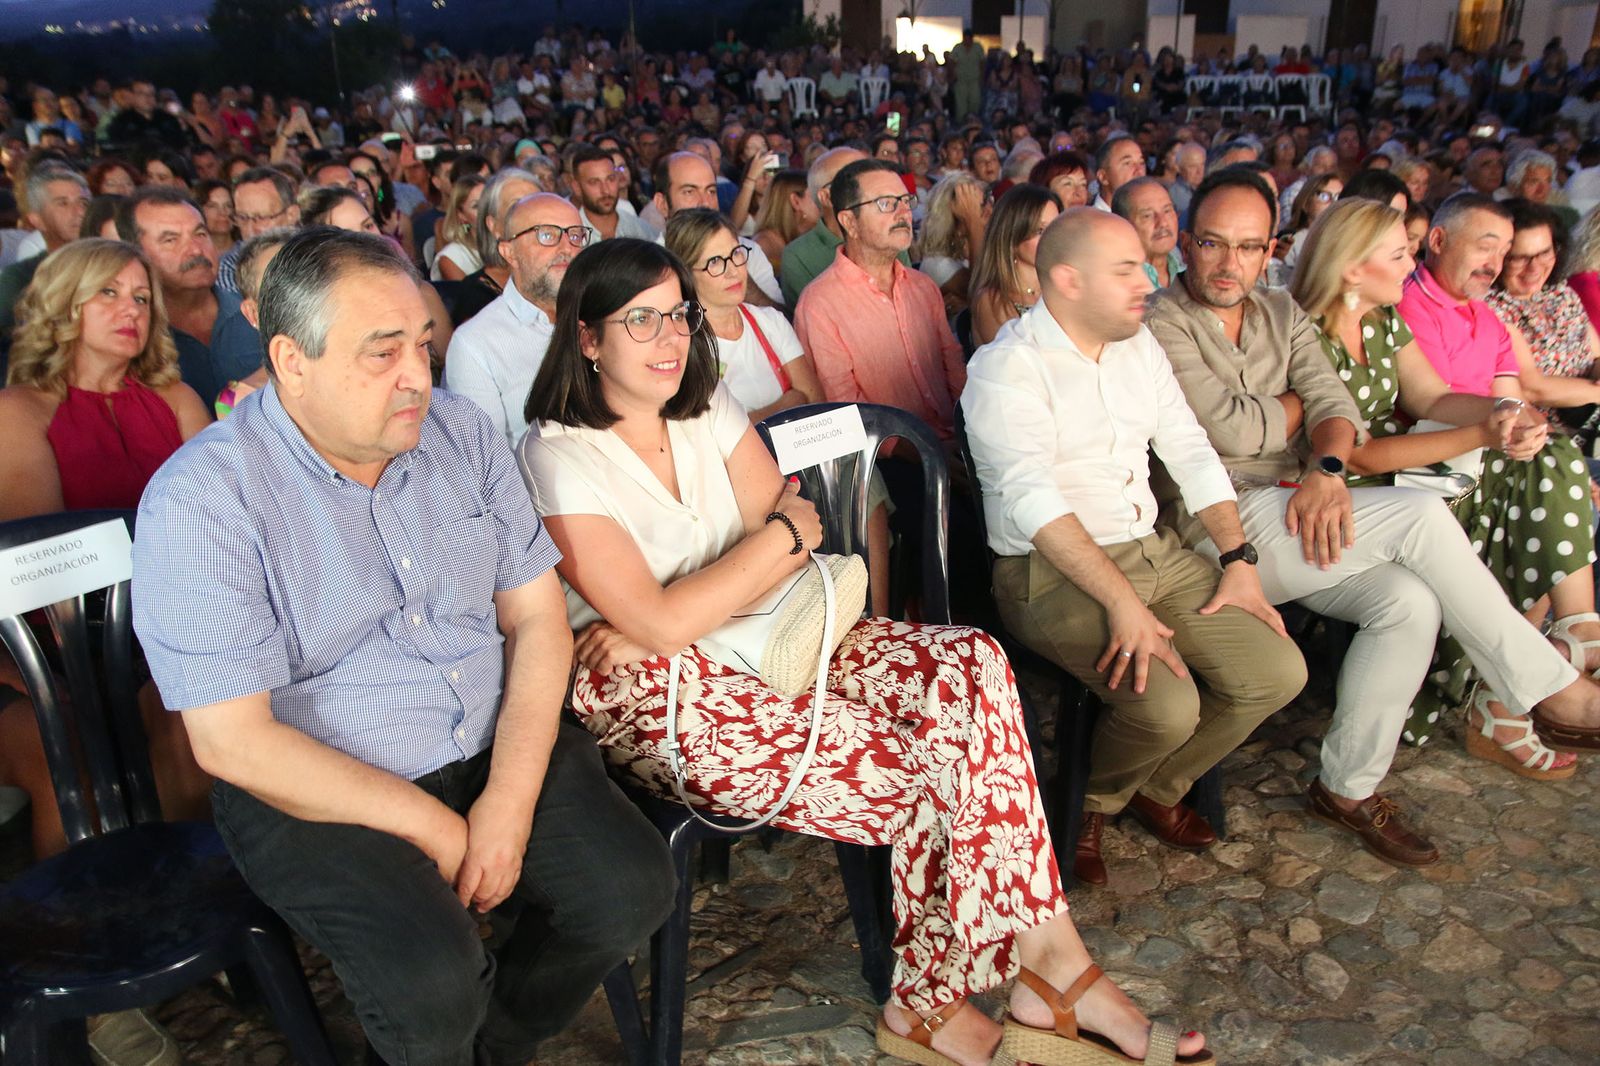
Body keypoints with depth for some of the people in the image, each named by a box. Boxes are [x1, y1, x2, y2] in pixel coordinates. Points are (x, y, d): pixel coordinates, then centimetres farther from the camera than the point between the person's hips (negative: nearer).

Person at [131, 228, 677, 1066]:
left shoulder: (460, 432, 1)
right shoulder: (200, 501, -15)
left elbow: (535, 613, 0)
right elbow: (231, 739, -17)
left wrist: (510, 801, -13)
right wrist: (435, 829, -16)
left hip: (496, 746, 5)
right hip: (316, 791, -4)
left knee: (633, 888, -14)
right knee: (435, 982, -27)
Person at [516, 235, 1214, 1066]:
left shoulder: (707, 407, 9)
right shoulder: (558, 460, -11)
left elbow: (789, 548, 2)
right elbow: (662, 624, -19)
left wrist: (666, 619, -13)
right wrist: (785, 534, -9)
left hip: (759, 639, 7)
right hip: (651, 693, -6)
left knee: (969, 670, -17)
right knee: (917, 772, -21)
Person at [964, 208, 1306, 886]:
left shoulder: (1137, 344, 12)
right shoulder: (1006, 368, -13)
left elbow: (1190, 451, 12)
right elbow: (1035, 500, -25)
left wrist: (1238, 559, 1)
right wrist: (1124, 603, -32)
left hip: (1155, 551, 8)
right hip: (1052, 573, -7)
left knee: (1279, 673, -6)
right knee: (1168, 705, -27)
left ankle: (1157, 788, 18)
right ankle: (1092, 803, 8)